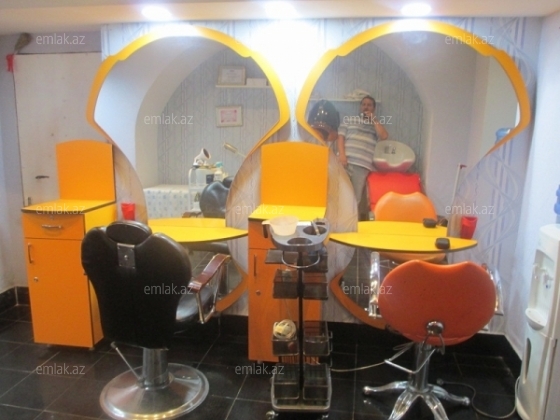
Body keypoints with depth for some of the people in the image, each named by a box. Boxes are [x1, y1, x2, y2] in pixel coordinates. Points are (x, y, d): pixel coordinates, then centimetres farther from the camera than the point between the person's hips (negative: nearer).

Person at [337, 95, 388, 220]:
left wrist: (373, 119, 5)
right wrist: (341, 154, -9)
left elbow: (384, 136, 1)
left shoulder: (376, 124, 21)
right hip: (346, 161, -1)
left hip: (362, 165, 1)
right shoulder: (349, 119, 19)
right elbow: (340, 137, 7)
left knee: (356, 197, -4)